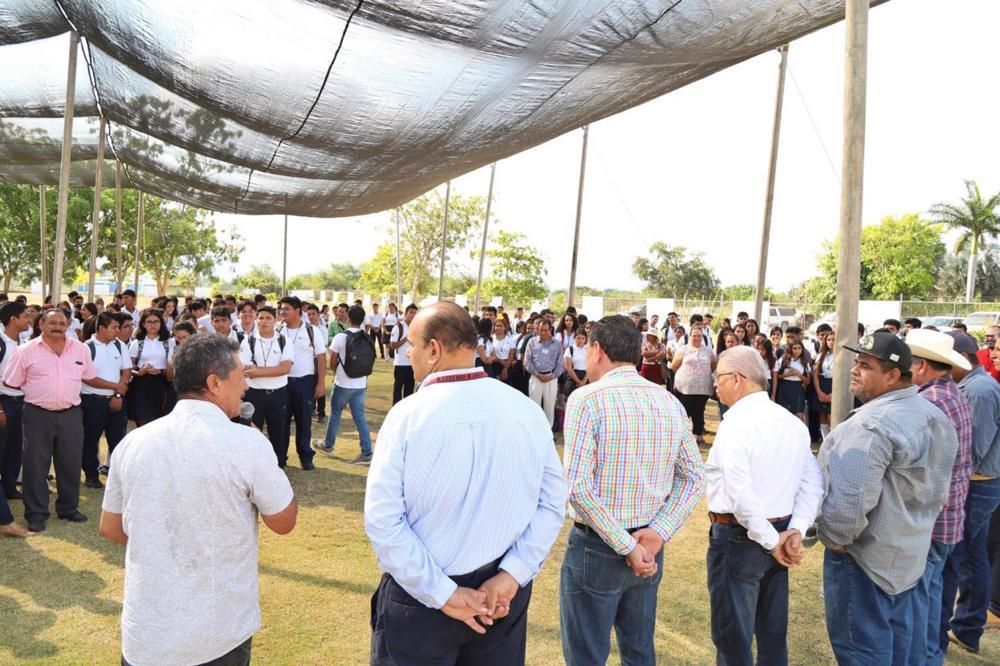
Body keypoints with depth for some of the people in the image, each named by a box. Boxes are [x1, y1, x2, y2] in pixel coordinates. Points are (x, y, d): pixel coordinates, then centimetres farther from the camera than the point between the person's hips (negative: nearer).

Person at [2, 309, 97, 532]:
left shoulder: (81, 349, 2)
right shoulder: (26, 350, -4)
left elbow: (89, 377, 14)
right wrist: (38, 392, 7)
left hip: (71, 414, 2)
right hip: (37, 415, -2)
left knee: (70, 463, 10)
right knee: (35, 465, 4)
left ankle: (69, 508, 25)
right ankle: (36, 513, 16)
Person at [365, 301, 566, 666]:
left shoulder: (408, 415, -16)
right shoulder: (528, 411, -6)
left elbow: (383, 520, -17)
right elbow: (552, 503, -4)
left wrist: (441, 594, -13)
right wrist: (512, 574, -5)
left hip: (421, 597, -3)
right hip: (503, 593, 3)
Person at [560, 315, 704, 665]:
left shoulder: (587, 398, -16)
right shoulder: (670, 402, 2)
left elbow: (578, 486, -23)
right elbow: (693, 477, 4)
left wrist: (626, 546, -17)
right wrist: (658, 532, -4)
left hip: (595, 547, -6)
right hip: (648, 547, 6)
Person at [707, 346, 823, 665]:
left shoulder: (736, 422, -18)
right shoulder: (792, 421, 6)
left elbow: (740, 492, -25)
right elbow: (813, 482, 3)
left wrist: (769, 540, -16)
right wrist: (795, 530, -3)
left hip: (739, 536, -8)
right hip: (779, 533, 8)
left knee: (733, 637, 6)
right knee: (773, 630, 21)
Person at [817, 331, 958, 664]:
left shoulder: (870, 425, -28)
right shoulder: (932, 415, 5)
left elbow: (850, 499, -31)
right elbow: (938, 489, 15)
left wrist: (833, 537, -15)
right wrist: (918, 525, 21)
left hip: (867, 554, -9)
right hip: (910, 549, 10)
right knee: (898, 634, 23)